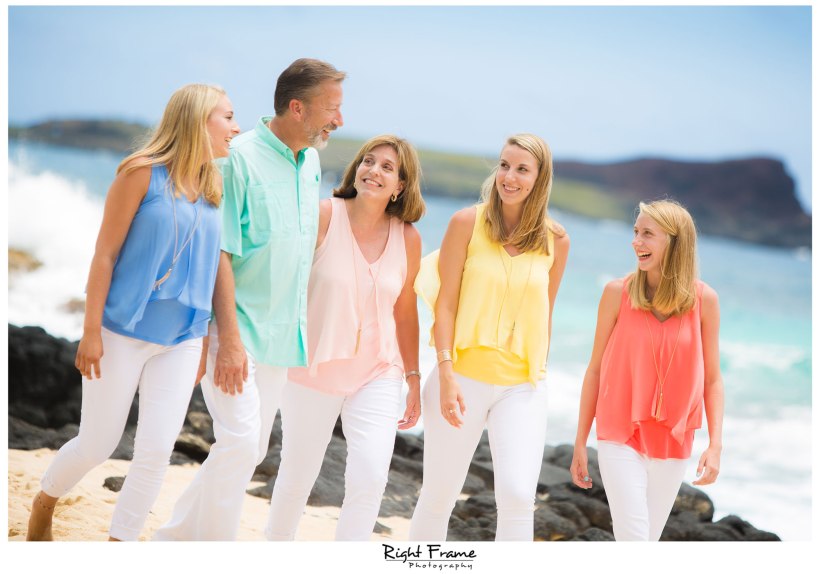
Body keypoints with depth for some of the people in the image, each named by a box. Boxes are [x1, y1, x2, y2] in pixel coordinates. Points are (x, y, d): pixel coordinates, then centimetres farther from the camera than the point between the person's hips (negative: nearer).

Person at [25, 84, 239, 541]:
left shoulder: (214, 189, 6)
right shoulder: (142, 172, -9)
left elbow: (210, 267, 11)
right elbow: (105, 254, -9)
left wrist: (204, 342, 12)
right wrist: (91, 331, -12)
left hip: (181, 340, 4)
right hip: (123, 331, -4)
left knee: (157, 452, -3)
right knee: (97, 445, 6)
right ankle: (44, 505, 36)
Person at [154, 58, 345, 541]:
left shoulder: (311, 161, 9)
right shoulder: (240, 158, -14)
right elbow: (220, 254, -17)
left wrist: (304, 329, 18)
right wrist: (230, 338, -21)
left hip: (280, 334, 8)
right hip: (238, 329, -8)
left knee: (252, 449, 11)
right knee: (240, 440, -15)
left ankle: (176, 536, 24)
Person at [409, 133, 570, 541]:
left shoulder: (555, 241, 3)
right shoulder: (468, 223, -4)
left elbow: (543, 316, 12)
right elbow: (446, 303, -5)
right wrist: (446, 374, -12)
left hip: (522, 385, 1)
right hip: (464, 376, -1)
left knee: (518, 496, -13)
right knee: (439, 495, 9)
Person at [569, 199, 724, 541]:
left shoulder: (703, 299, -3)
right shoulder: (618, 292, -5)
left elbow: (712, 379, 3)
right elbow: (595, 369, 1)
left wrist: (715, 445, -6)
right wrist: (580, 443, 2)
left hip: (673, 442, 2)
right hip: (620, 436, -2)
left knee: (649, 539, 10)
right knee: (633, 538, -12)